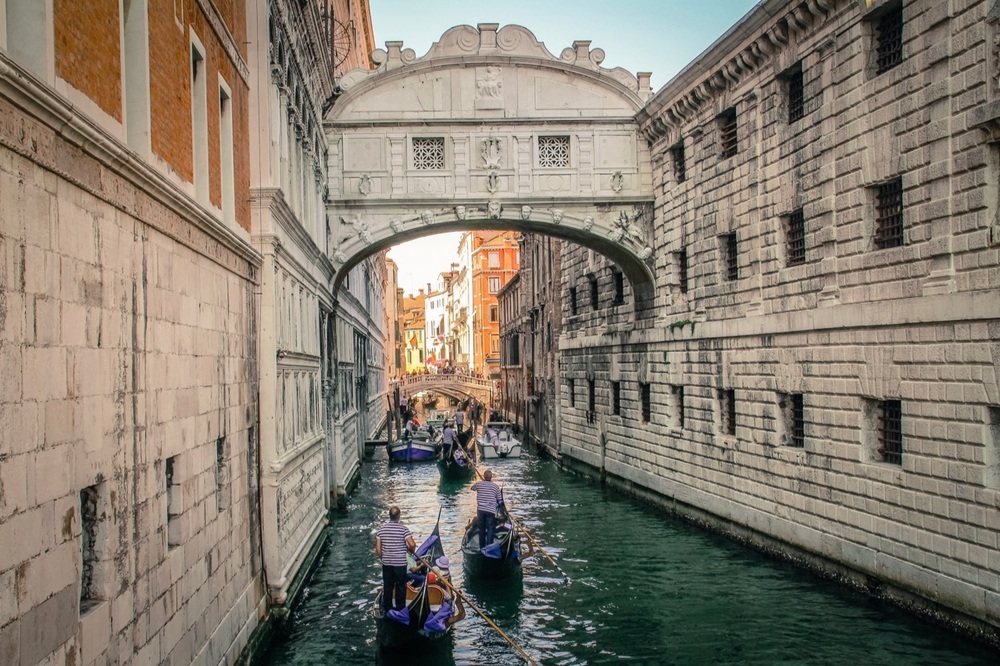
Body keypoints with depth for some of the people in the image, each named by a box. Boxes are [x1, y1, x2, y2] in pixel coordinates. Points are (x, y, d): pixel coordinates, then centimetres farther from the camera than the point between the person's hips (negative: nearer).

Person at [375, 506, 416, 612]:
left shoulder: (382, 529, -1)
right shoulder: (403, 529, -12)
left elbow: (378, 548, 2)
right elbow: (412, 544, -20)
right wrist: (411, 550, 2)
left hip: (386, 564, 3)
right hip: (400, 564, -3)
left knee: (387, 587, 13)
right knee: (400, 587, 7)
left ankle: (387, 610, 19)